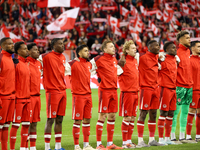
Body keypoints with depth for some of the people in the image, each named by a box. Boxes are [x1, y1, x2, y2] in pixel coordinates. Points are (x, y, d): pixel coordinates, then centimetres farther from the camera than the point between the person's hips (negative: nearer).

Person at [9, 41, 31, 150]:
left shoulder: (26, 63, 15)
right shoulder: (16, 63, -11)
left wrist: (29, 96, 16)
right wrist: (14, 96, -18)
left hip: (27, 98, 8)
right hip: (19, 99, -8)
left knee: (26, 124, 9)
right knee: (16, 124, -4)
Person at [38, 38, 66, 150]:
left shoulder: (63, 57, 14)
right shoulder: (47, 57, -10)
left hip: (62, 90, 7)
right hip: (52, 91, -7)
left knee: (59, 120, 10)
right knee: (51, 120, -6)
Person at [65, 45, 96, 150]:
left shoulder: (89, 64, 12)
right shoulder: (73, 64, -9)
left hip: (88, 95, 7)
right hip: (78, 95, -7)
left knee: (87, 120, 9)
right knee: (77, 121, -4)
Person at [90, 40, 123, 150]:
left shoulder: (114, 59, 15)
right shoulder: (99, 59, -8)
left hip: (114, 90, 7)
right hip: (104, 90, -7)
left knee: (112, 116, 8)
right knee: (102, 116, -6)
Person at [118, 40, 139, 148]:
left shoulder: (135, 61, 13)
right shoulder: (124, 61, -11)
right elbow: (119, 76, -12)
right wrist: (124, 87, -12)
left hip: (135, 92, 8)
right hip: (127, 92, -7)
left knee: (133, 118, 9)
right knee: (127, 118, -4)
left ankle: (129, 140, 17)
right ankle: (124, 142, 3)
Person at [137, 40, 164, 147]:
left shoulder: (156, 57, 13)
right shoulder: (143, 58, -11)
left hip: (155, 88, 8)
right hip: (146, 89, -8)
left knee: (153, 114, 10)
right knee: (143, 114, -6)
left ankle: (151, 139, 16)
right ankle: (140, 140, -3)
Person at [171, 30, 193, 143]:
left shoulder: (188, 51, 15)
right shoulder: (177, 52, -11)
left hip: (189, 86, 8)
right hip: (180, 86, -8)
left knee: (185, 111, 9)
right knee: (176, 110, -5)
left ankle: (182, 135, 14)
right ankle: (172, 136, -1)